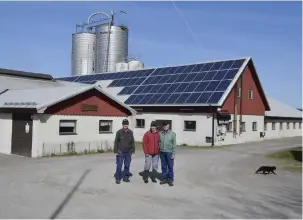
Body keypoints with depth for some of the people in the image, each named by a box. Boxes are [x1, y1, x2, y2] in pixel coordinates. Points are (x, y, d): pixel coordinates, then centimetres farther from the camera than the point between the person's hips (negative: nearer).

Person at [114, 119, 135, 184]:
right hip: (120, 152, -3)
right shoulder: (119, 132, -7)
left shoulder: (130, 132, 2)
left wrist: (132, 150, 7)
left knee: (127, 165, 11)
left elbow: (132, 142, 8)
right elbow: (116, 142, -4)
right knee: (119, 166, 0)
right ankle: (117, 178, 9)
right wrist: (116, 151, -6)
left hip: (128, 152, 3)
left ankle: (125, 177, 22)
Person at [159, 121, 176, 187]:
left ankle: (170, 180, 13)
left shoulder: (172, 134, -3)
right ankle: (165, 178, 22)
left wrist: (173, 154, -8)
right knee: (163, 166, 10)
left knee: (170, 167, 2)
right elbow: (159, 142, 7)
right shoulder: (160, 134, 5)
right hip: (162, 152, 3)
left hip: (169, 152, -3)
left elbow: (174, 144, -4)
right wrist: (159, 151, 2)